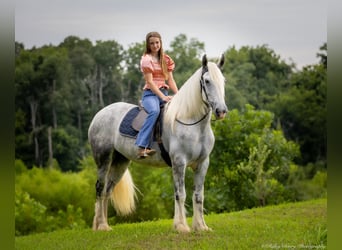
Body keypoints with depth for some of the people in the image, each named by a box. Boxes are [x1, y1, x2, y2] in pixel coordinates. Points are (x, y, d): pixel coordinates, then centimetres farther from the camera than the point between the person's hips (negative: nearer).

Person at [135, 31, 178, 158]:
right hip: (150, 93, -6)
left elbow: (170, 80, 13)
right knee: (155, 111, -37)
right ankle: (142, 147, -43)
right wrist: (162, 97, -18)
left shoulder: (166, 59, 16)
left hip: (164, 92, 6)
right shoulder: (146, 59, -2)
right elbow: (150, 82, -9)